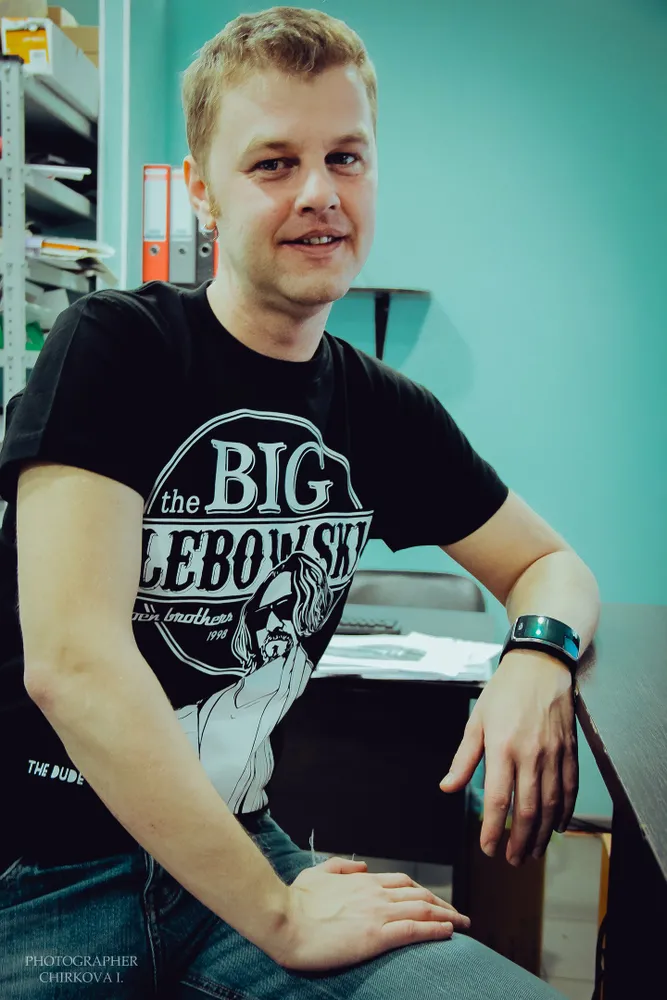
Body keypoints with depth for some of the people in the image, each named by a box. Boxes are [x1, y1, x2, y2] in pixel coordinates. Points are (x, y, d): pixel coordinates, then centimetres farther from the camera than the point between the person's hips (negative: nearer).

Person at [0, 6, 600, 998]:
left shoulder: (387, 414, 3)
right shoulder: (112, 348, -13)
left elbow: (550, 562, 14)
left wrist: (538, 658, -11)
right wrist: (281, 916, -19)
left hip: (238, 849, 5)